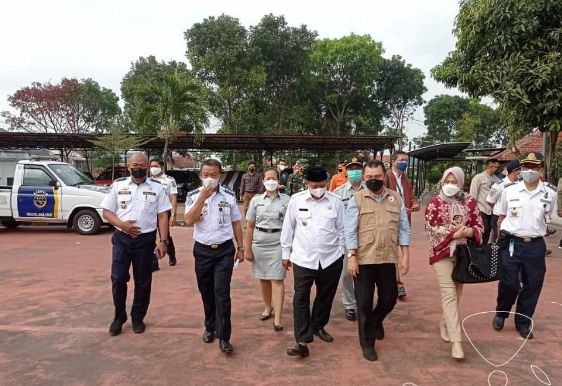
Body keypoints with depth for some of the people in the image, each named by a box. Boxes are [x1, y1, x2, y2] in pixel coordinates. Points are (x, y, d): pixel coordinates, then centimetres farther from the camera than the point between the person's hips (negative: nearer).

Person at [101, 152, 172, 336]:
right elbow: (107, 212, 4)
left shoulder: (157, 188, 0)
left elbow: (162, 216, -1)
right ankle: (119, 316, 22)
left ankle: (138, 318, 25)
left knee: (143, 281, 8)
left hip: (146, 239, 0)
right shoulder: (118, 185, 3)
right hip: (121, 238, 1)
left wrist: (163, 241, -9)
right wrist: (122, 224, -14)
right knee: (118, 278, 0)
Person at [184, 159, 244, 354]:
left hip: (225, 250, -1)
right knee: (206, 292, 14)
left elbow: (236, 222, 7)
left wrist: (240, 247, 6)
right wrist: (202, 197, -22)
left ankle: (224, 337, 3)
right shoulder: (193, 196, -3)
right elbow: (189, 221, -17)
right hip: (202, 250, 1)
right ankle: (210, 327, 35)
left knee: (222, 293, -6)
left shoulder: (229, 195, -1)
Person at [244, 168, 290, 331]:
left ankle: (277, 319, -1)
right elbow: (250, 226, 6)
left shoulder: (286, 200, -2)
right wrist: (247, 248, 5)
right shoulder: (256, 200, 3)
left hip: (278, 243, -3)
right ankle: (268, 307, 34)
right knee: (263, 279, 13)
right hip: (259, 243, 3)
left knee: (277, 280, -4)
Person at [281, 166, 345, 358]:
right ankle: (302, 342, 2)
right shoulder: (296, 200, -5)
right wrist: (285, 254, 7)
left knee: (325, 296, 17)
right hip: (303, 258, -1)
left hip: (331, 258, 2)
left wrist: (341, 252, 7)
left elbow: (341, 229, 5)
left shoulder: (335, 201, -4)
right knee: (300, 299, -4)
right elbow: (288, 228, 3)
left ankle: (318, 326, 41)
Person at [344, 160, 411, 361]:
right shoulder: (356, 199, -4)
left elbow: (404, 228, 6)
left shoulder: (396, 198, 4)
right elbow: (350, 231, -7)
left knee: (389, 298, 14)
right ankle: (367, 343, 23)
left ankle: (376, 321, 47)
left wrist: (405, 255, 1)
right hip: (363, 259, -3)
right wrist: (351, 257, -12)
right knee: (364, 303, 6)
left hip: (388, 258, 3)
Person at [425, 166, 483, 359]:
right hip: (442, 252, -3)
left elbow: (479, 227, 5)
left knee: (457, 293, 13)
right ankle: (456, 340, -9)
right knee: (449, 294, -9)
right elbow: (430, 228, -8)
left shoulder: (470, 202, 4)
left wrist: (466, 231, -17)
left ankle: (445, 324, 36)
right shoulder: (434, 202, -3)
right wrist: (453, 233, -18)